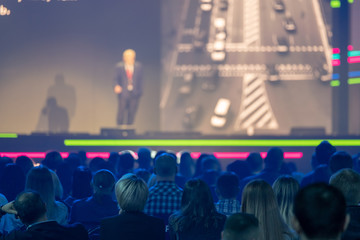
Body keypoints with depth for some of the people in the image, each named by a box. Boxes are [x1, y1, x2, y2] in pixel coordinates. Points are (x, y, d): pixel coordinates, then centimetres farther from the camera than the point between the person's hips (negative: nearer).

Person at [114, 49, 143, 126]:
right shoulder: (119, 66, 1)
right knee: (121, 113, -2)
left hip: (134, 94, 1)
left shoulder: (138, 66, 5)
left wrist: (140, 92, 4)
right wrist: (116, 86, -14)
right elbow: (117, 79, 6)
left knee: (132, 113, 3)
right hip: (123, 93, -1)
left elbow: (140, 79, 9)